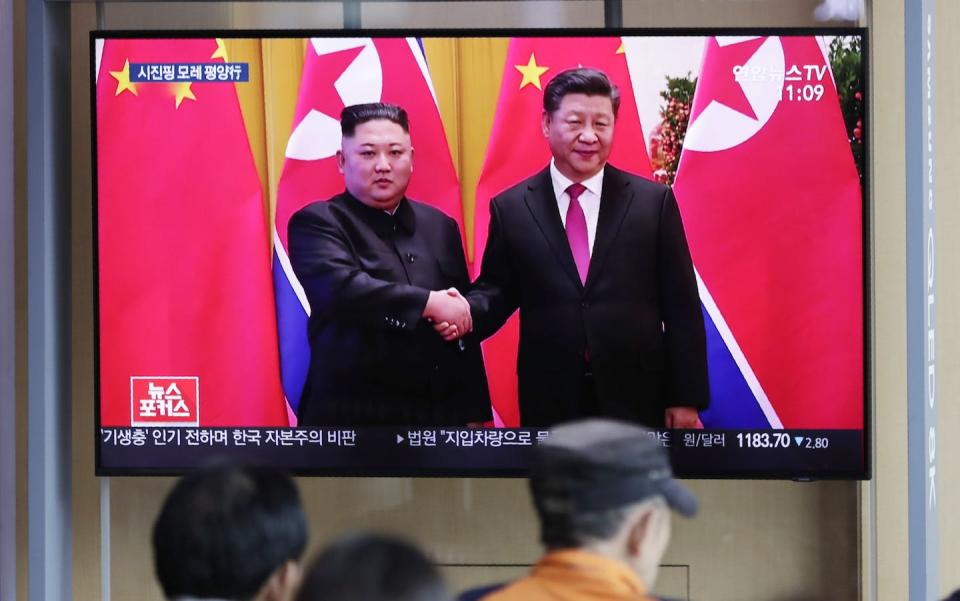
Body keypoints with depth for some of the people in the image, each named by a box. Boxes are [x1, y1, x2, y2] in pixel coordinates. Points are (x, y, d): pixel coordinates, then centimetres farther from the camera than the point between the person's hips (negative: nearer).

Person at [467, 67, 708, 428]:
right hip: (549, 402, 1)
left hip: (636, 400, -1)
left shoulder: (653, 201, 1)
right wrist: (465, 312, -16)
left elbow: (681, 307, 1)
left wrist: (687, 398, -3)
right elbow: (497, 290, 8)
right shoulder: (510, 208, 4)